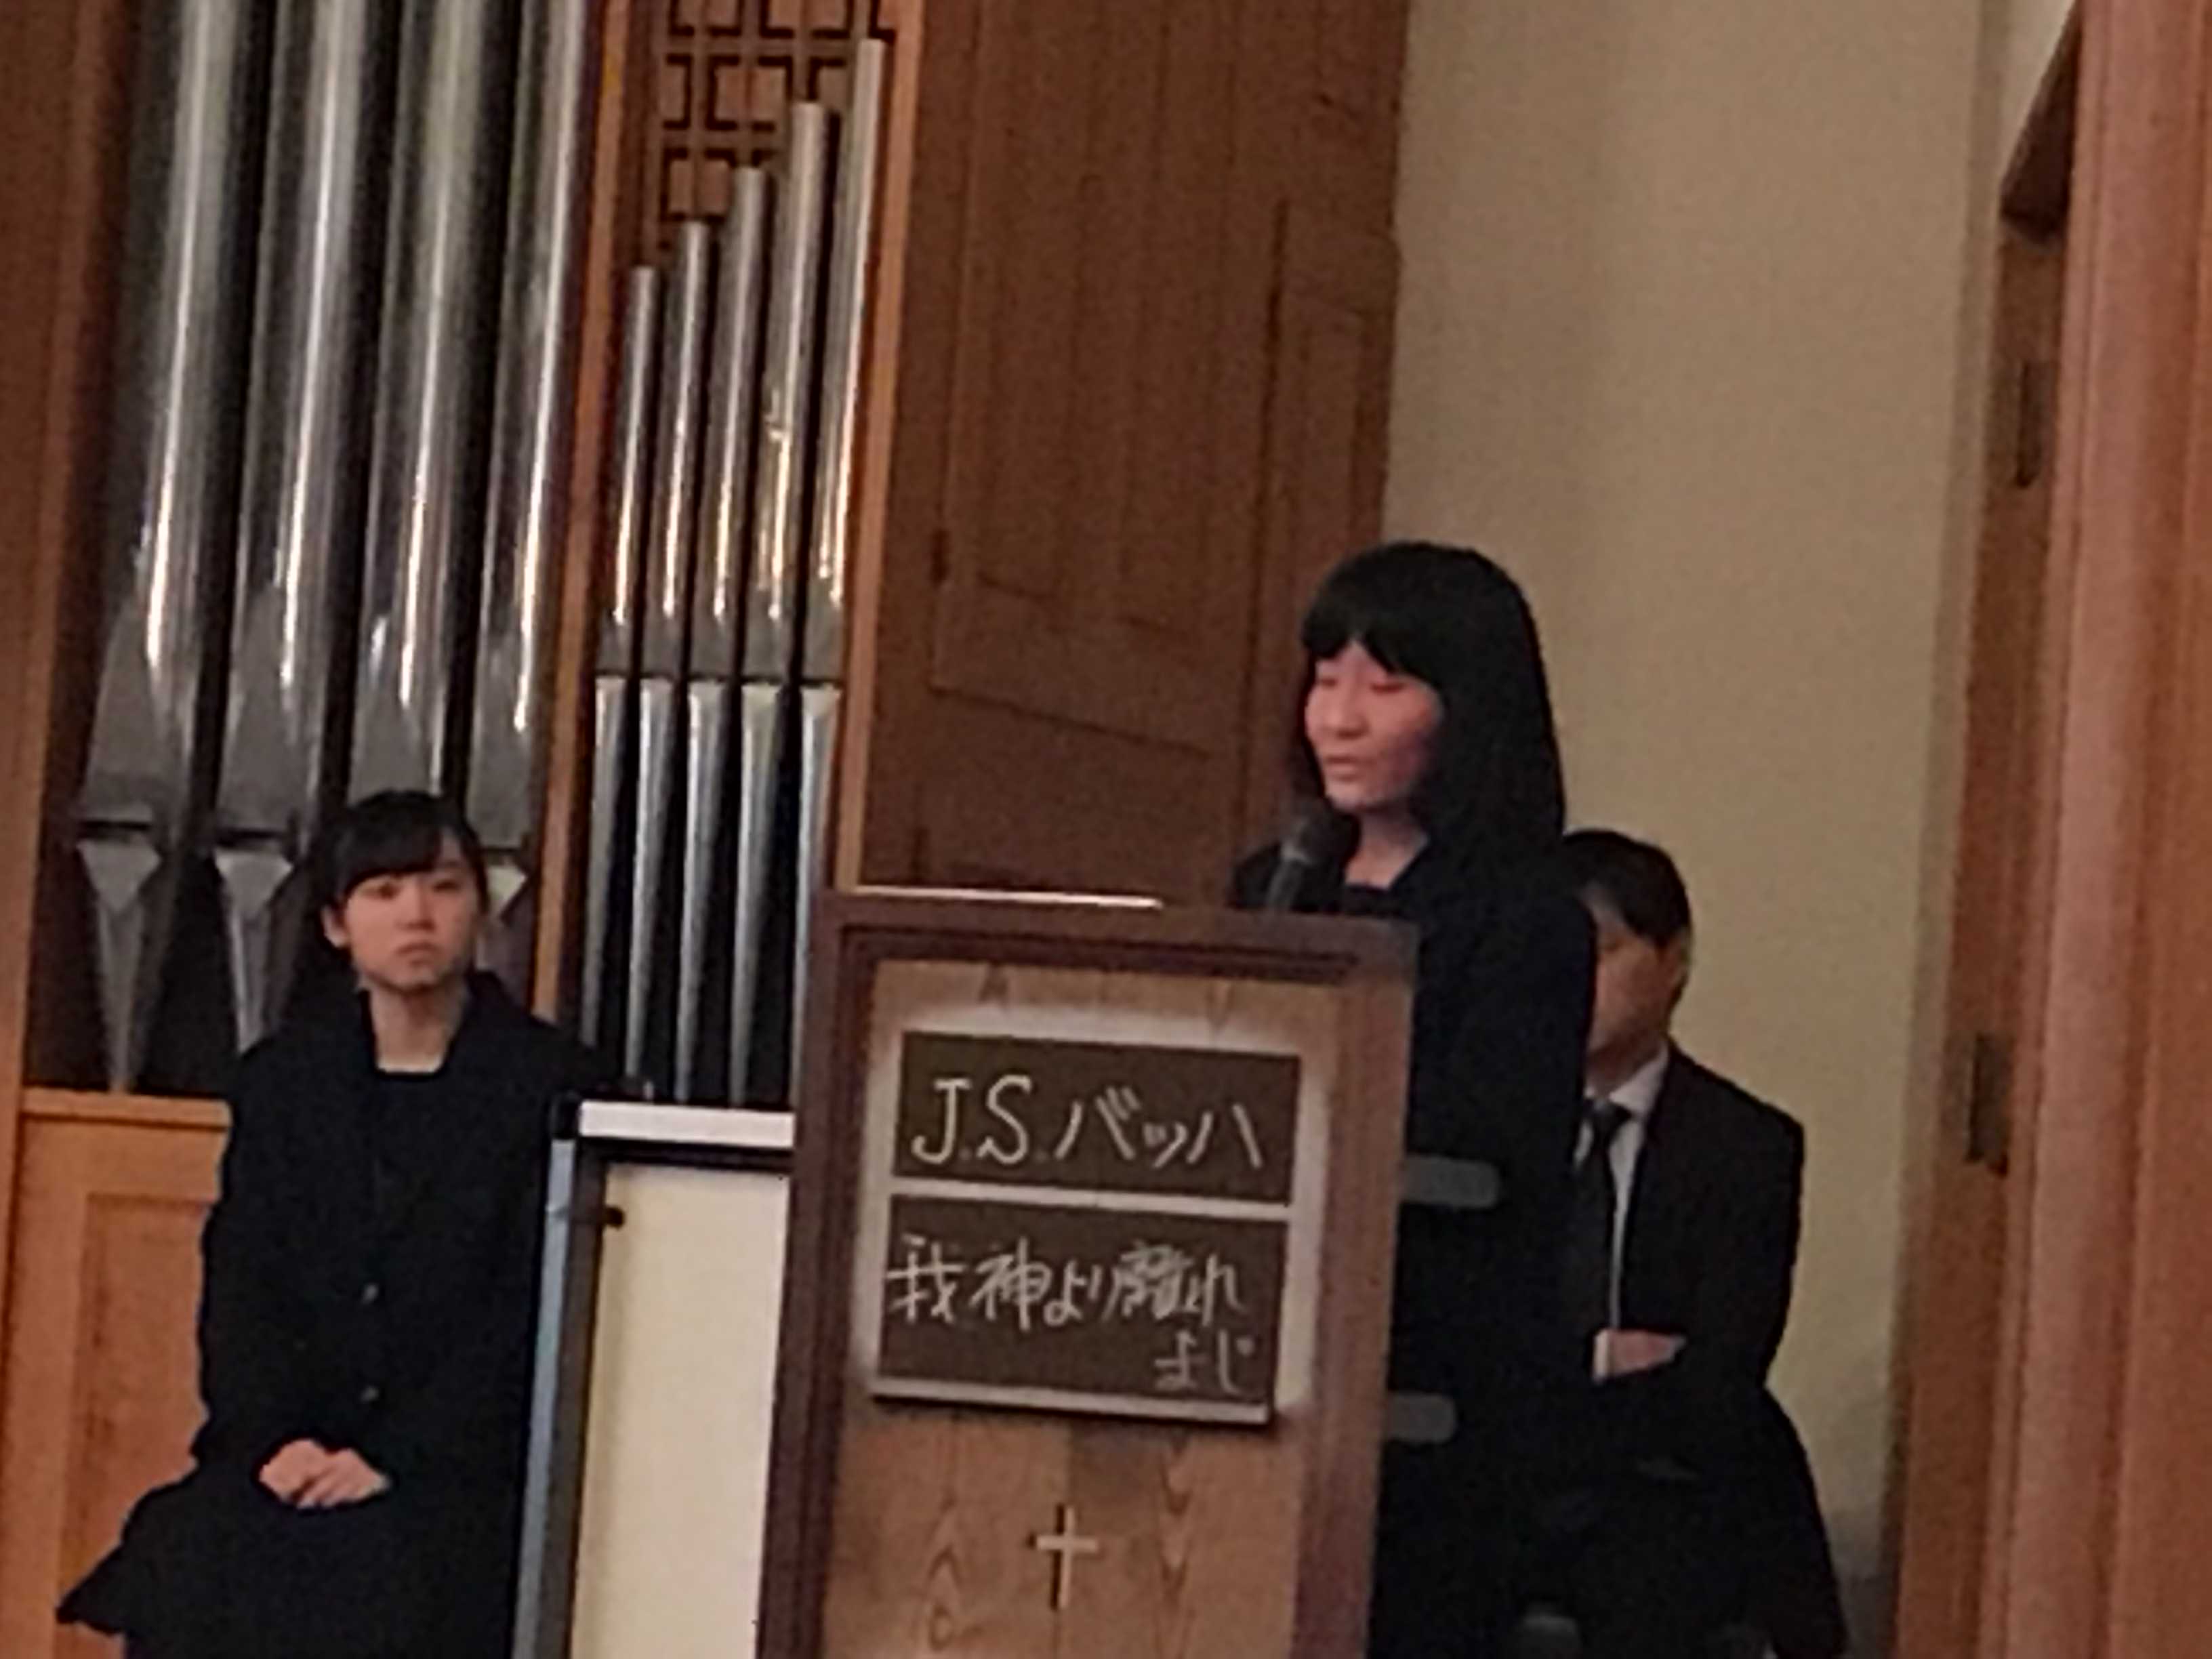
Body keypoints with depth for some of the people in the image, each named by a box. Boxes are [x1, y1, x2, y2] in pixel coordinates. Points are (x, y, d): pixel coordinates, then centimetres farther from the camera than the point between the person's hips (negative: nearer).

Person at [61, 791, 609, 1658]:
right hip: (297, 1449, 3)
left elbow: (532, 1313, -7)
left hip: (461, 1459, -3)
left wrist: (396, 1456, -16)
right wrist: (271, 1439, -11)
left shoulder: (552, 1086, -1)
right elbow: (241, 1282, 7)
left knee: (380, 1583, -31)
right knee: (189, 1556, -25)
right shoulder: (281, 1078, 13)